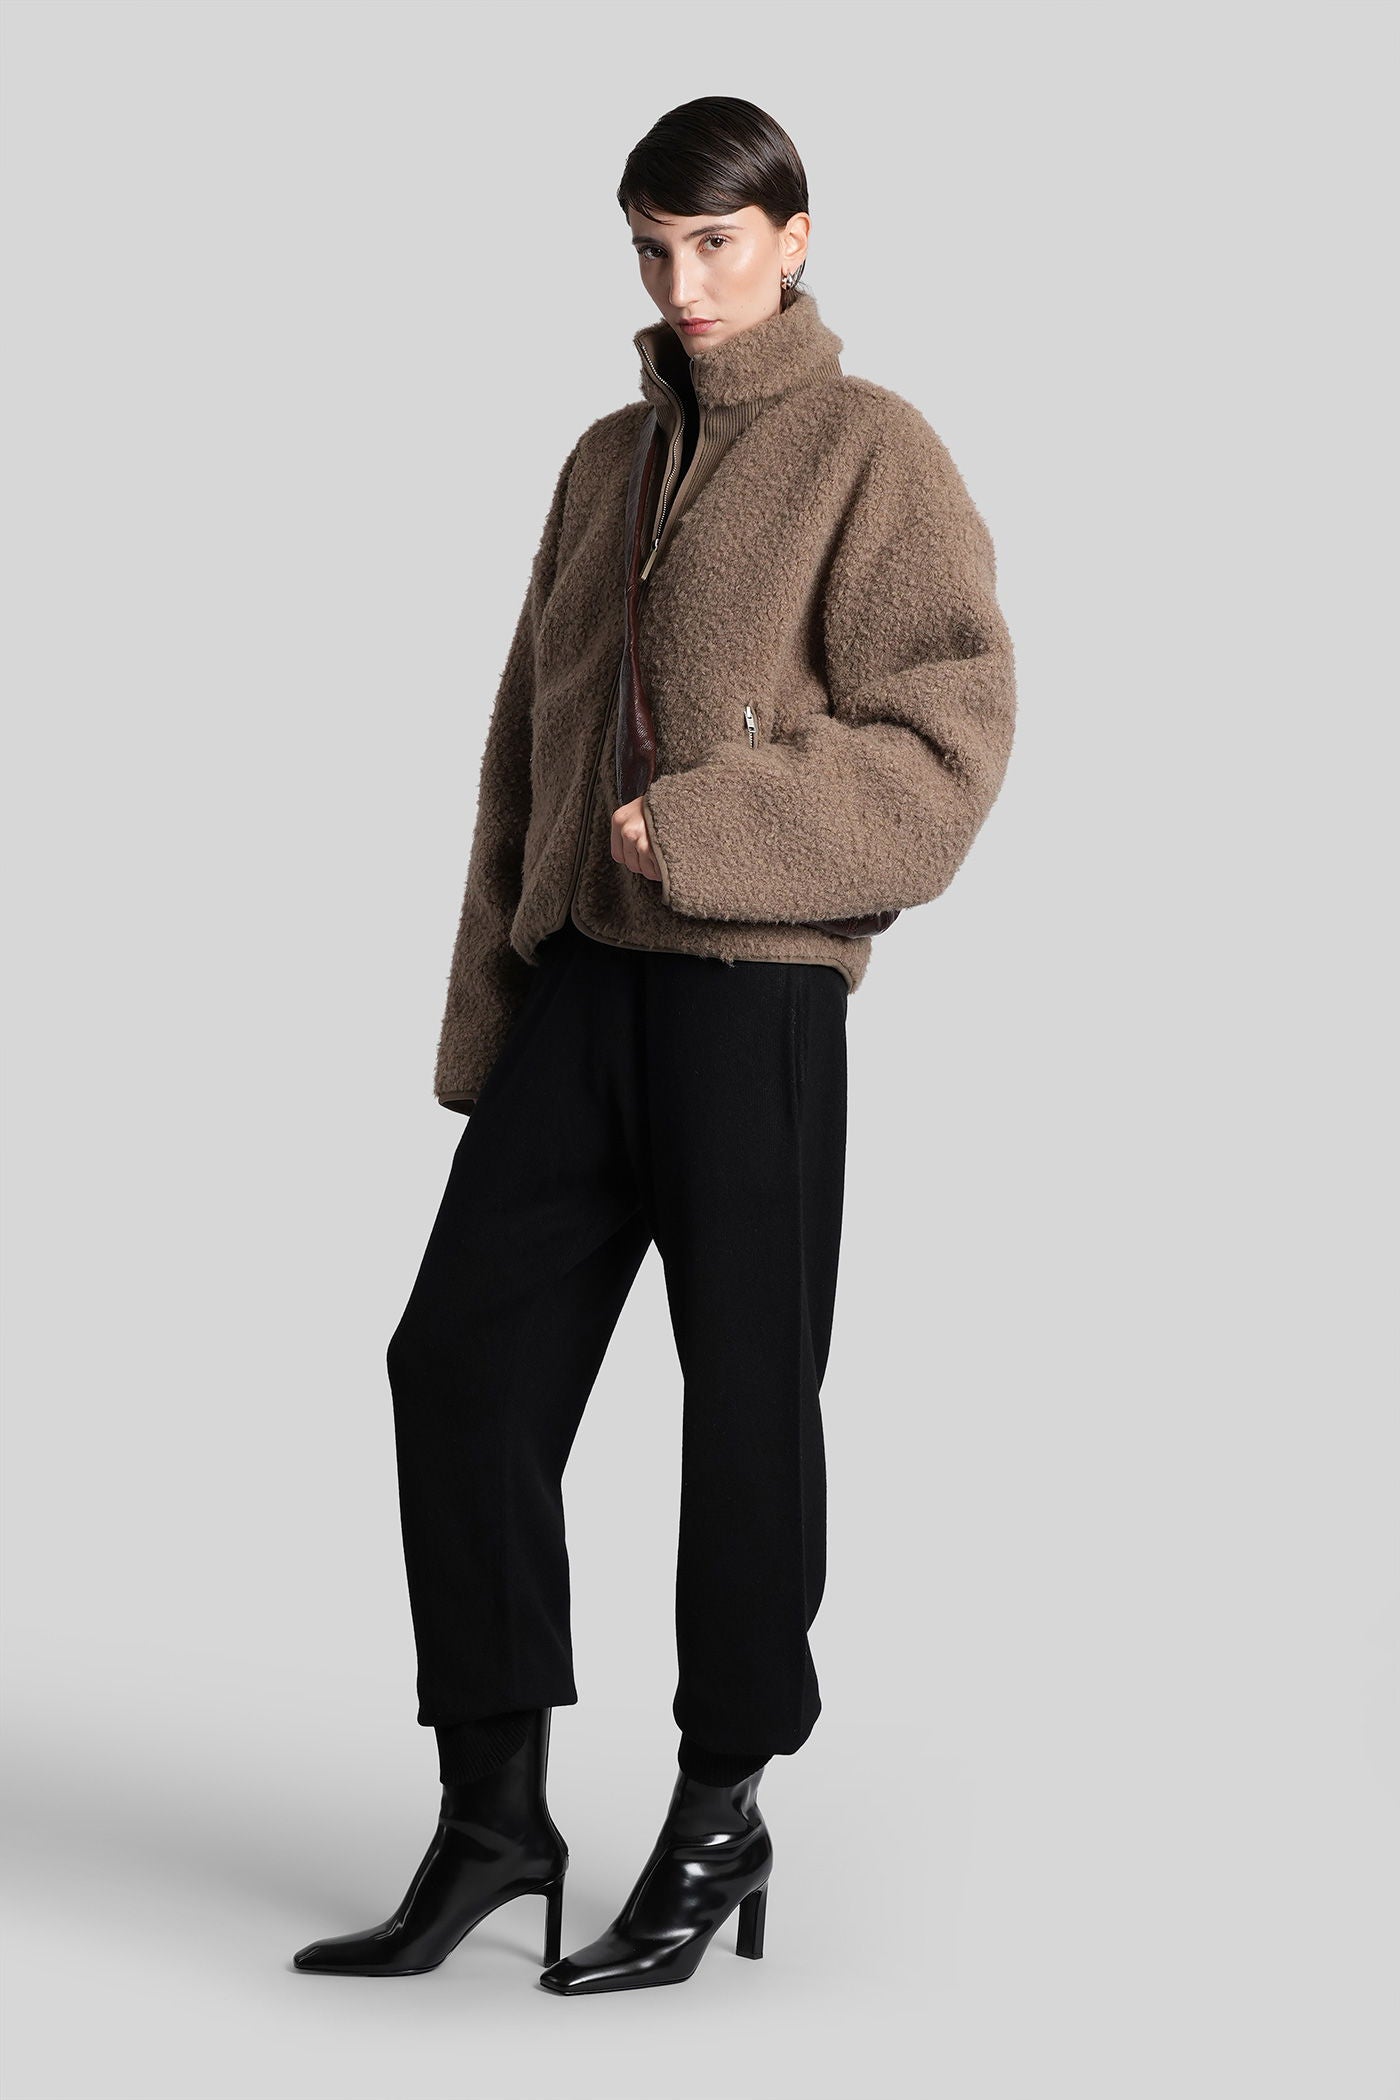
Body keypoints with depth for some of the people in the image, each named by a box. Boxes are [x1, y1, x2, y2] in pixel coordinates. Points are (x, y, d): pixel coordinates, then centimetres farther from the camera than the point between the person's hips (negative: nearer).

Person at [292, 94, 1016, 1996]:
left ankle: (722, 1818, 17)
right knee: (461, 1359, 2)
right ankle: (494, 1814, 11)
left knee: (746, 1392, 2)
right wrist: (486, 1012, 12)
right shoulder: (611, 462, 17)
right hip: (581, 980, 6)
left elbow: (950, 737, -10)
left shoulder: (872, 457, -2)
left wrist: (701, 830, -17)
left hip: (754, 985, -6)